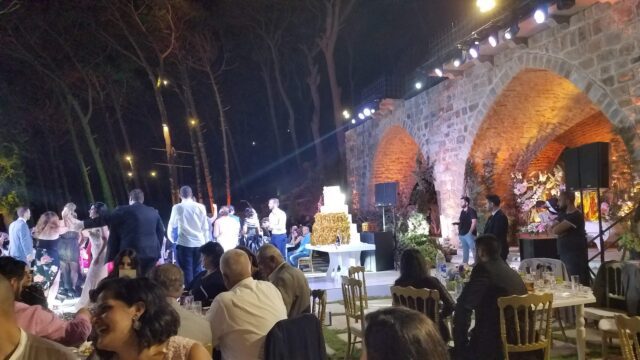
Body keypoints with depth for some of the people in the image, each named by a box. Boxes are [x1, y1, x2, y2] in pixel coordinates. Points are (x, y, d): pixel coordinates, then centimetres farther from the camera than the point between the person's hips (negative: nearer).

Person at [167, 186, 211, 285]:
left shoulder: (177, 207, 0)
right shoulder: (200, 207, 3)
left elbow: (172, 225, 14)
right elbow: (206, 227, 5)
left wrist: (172, 239, 32)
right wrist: (206, 242, 14)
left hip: (184, 243, -2)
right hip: (199, 243, 2)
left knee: (187, 271, 1)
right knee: (197, 270, 11)